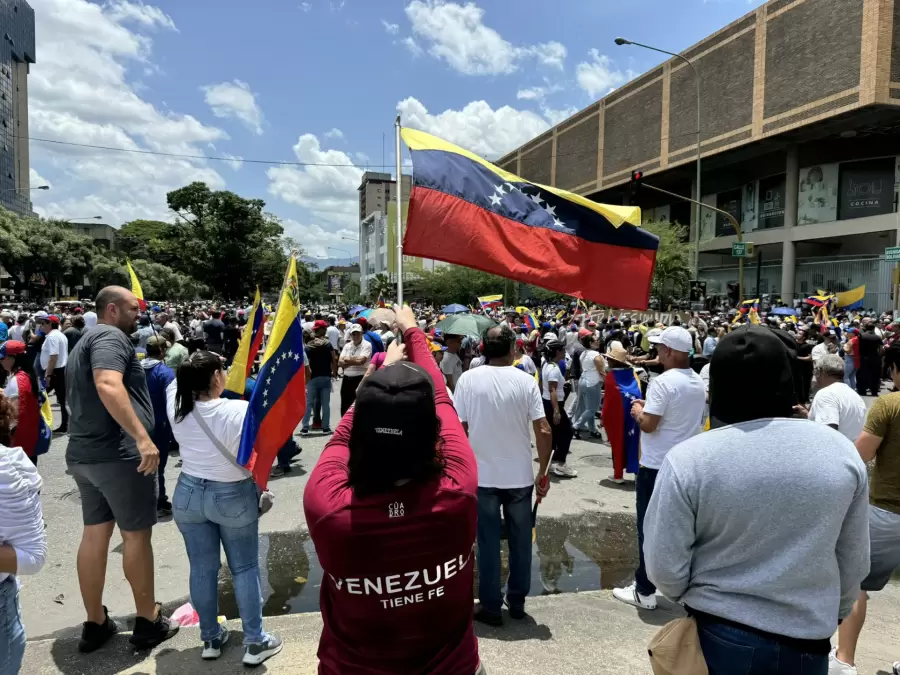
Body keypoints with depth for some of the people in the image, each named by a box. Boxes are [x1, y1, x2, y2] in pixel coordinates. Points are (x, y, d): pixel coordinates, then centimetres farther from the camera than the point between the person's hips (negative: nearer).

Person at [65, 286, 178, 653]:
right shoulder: (111, 336, -12)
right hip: (118, 453, -9)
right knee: (136, 534, 2)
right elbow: (108, 385, -30)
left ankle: (95, 624, 24)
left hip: (83, 453, 10)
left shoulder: (85, 342, 20)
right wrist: (142, 437, -34)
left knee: (94, 534, 14)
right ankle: (148, 621, 14)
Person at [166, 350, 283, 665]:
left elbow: (176, 381, 12)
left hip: (188, 494, 5)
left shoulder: (177, 407, -10)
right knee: (245, 569, 8)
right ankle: (254, 643, 17)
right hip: (233, 497, -4)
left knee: (202, 568, 15)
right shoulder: (242, 411, -24)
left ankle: (210, 638, 30)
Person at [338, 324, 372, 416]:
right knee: (345, 407, 13)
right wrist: (354, 361, -10)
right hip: (347, 379, 6)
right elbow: (340, 363, 2)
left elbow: (361, 361, -18)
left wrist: (348, 360, -3)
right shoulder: (347, 346, 11)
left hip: (360, 379, -6)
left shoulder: (367, 345, -6)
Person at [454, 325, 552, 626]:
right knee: (520, 541, 16)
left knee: (488, 542, 10)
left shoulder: (468, 379, -8)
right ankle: (517, 602, 29)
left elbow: (458, 429, -7)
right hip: (520, 476, 1)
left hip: (482, 475, 0)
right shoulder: (525, 380, -7)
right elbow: (544, 432, -10)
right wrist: (543, 472, 2)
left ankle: (491, 607, 19)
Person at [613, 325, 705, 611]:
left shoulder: (663, 382, -20)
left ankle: (644, 591, 12)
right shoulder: (698, 383, 7)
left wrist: (638, 411, -2)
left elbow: (648, 425, -21)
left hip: (657, 466, -8)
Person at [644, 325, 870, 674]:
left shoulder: (687, 460, -20)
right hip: (807, 642, 3)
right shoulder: (842, 452, -10)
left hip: (717, 635, -2)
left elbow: (665, 568, -13)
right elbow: (854, 563, 1)